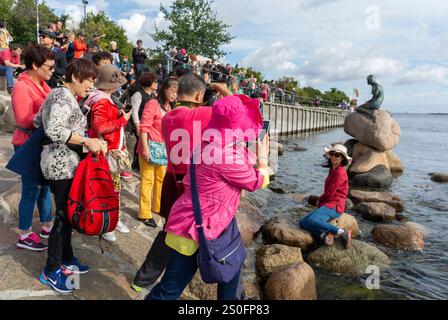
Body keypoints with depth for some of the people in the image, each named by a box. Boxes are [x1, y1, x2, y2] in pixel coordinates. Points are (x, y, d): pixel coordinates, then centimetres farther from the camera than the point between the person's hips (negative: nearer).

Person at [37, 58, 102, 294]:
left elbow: (38, 121, 21)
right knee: (64, 215, -1)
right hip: (63, 164, -10)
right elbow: (54, 130, -29)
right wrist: (86, 141, -26)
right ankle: (50, 271, 13)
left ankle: (66, 259, 30)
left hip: (58, 162, 10)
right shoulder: (65, 98, -16)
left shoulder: (58, 93, 14)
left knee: (67, 212, 16)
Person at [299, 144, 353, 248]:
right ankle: (324, 235, -19)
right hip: (328, 204, 10)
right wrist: (320, 200, 4)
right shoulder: (333, 170, 17)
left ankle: (343, 233, -27)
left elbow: (330, 193, -13)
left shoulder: (340, 172, -12)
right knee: (302, 223, -1)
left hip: (334, 206, -10)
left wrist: (319, 200, 4)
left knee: (311, 220, -34)